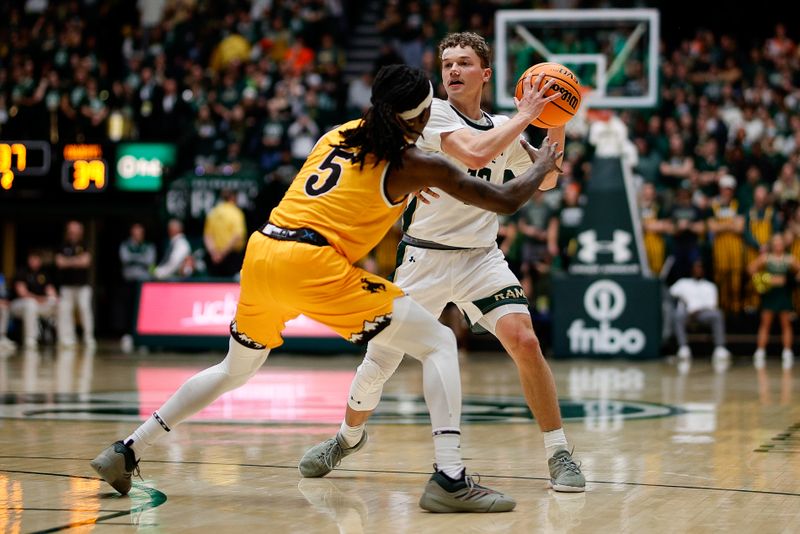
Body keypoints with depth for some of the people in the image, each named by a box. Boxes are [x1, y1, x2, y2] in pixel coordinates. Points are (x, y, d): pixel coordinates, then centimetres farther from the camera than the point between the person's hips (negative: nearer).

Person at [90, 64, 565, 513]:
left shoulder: (339, 134, 19)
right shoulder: (412, 163, 2)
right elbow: (505, 200, 9)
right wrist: (543, 166, 26)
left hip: (261, 252, 7)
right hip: (312, 264, -7)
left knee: (236, 370, 30)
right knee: (440, 343, 0)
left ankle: (127, 451, 29)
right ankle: (449, 479, -14)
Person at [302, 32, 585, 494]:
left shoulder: (503, 128, 9)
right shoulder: (432, 112, -8)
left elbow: (544, 180, 21)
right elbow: (475, 153, -26)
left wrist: (557, 126, 6)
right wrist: (524, 115, -17)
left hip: (481, 257, 3)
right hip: (425, 258, -3)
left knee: (524, 341, -19)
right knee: (379, 361, 3)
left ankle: (559, 454, -8)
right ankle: (350, 435, 34)